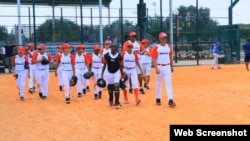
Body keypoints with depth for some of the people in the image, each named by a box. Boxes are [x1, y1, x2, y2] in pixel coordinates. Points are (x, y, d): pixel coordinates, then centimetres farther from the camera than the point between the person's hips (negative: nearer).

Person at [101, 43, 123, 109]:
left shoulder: (119, 56, -7)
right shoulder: (106, 55, -8)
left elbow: (120, 66, 3)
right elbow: (104, 65, -1)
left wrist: (122, 75, 6)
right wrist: (102, 74, -4)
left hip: (116, 73, -1)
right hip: (109, 73, 1)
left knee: (116, 87, -14)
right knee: (110, 87, 11)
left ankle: (117, 102, -10)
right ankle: (111, 100, 37)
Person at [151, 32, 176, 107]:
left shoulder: (169, 47, 7)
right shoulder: (156, 48, -4)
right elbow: (154, 59, -8)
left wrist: (171, 67, 19)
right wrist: (156, 68, -18)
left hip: (167, 67, 2)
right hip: (159, 67, -2)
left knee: (169, 83, -5)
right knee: (158, 83, 9)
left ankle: (170, 100, -11)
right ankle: (158, 99, 20)